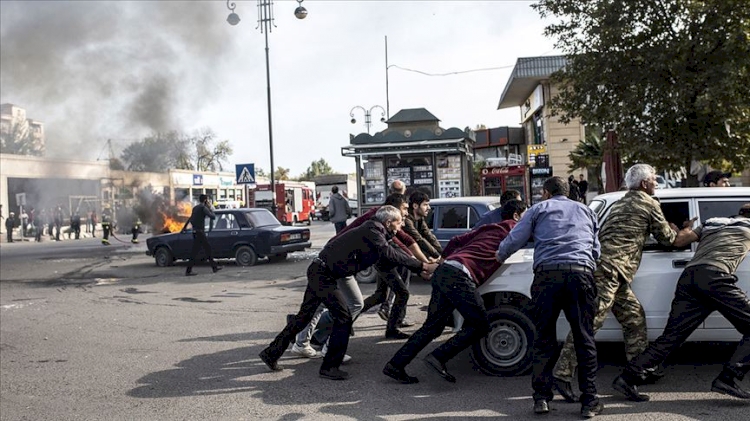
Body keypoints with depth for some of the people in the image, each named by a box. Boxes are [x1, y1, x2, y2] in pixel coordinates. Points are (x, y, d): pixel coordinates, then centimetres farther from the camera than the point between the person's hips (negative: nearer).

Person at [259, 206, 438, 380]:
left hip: (319, 272, 10)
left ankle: (271, 353, 25)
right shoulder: (373, 230, -15)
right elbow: (388, 254, -28)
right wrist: (422, 266, -25)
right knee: (343, 318, -7)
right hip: (323, 273, -10)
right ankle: (329, 367, 0)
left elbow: (384, 264, 14)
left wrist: (420, 267, 8)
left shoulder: (377, 234, 14)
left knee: (304, 316, 15)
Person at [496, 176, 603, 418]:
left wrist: (499, 256, 31)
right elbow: (596, 249, 29)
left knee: (544, 338, 7)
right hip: (582, 272, 2)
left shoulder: (539, 209, 18)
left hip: (547, 273, -2)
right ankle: (589, 402, 7)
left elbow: (514, 240, 13)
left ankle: (542, 398, 8)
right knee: (584, 339, 6)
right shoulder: (586, 211, 28)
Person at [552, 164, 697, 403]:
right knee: (590, 321, -13)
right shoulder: (649, 204, 2)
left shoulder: (623, 202, 26)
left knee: (634, 318, 16)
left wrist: (679, 233, 41)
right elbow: (668, 239, 11)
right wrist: (690, 233, 28)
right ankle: (562, 373, -16)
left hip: (607, 270, 9)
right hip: (610, 269, -9)